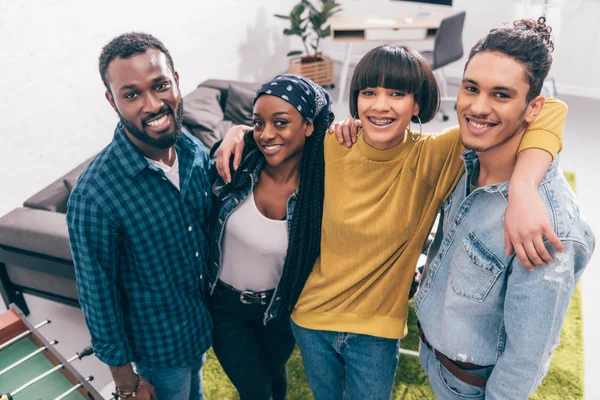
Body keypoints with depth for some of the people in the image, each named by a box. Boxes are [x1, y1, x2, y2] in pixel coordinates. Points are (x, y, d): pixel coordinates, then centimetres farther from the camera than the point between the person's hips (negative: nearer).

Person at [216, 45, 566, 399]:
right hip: (311, 316, 2)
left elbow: (547, 113, -26)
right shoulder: (331, 146, -14)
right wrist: (241, 132, -11)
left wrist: (523, 192, -43)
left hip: (377, 329, -2)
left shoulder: (435, 158, -20)